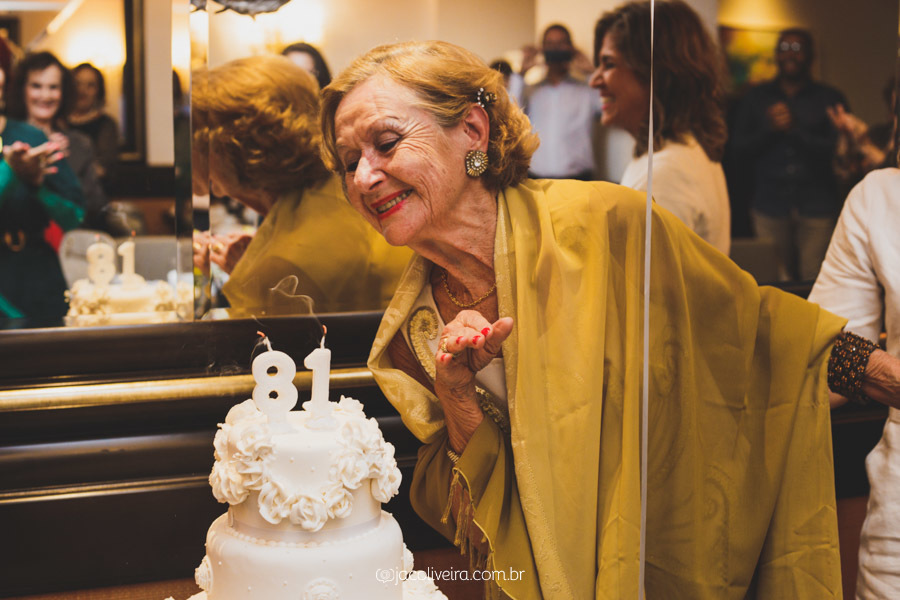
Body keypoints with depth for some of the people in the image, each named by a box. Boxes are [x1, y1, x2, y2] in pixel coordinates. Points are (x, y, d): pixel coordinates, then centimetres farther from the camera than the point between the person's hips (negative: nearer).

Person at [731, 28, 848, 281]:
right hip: (770, 206, 1)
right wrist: (769, 129, -7)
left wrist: (795, 129, -11)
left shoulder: (830, 99, 8)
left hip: (817, 206, -1)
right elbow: (739, 150, 9)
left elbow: (839, 151, -4)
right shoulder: (756, 97, 14)